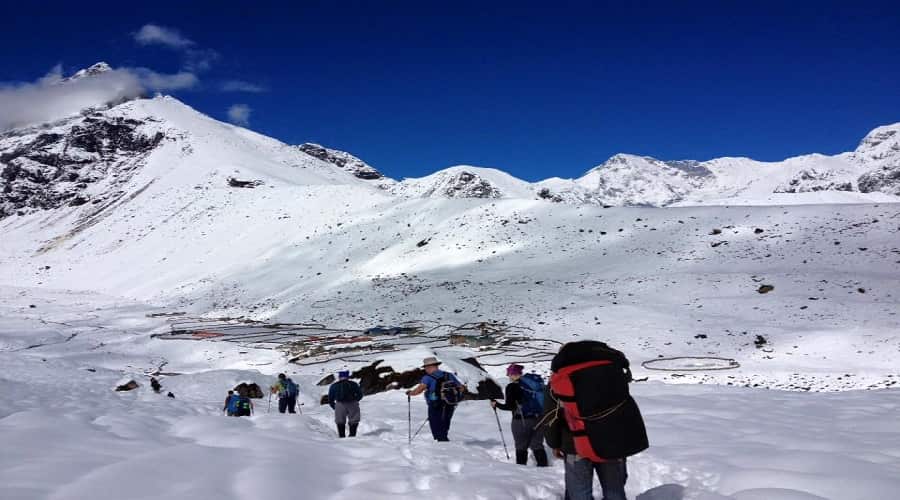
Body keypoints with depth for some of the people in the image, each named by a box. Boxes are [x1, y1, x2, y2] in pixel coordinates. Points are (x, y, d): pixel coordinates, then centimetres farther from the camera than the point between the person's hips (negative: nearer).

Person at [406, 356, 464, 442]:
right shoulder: (449, 375, 6)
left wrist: (410, 392, -6)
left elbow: (418, 390, -24)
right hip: (450, 408, 6)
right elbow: (461, 388, 10)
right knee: (443, 432, 21)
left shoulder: (428, 378, -11)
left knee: (439, 434, 3)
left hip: (435, 409, -6)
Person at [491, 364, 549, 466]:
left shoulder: (512, 387, -12)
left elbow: (509, 407, -11)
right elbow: (544, 399, 9)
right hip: (539, 419, 5)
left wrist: (496, 404, 5)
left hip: (522, 421, -5)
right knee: (537, 445, 16)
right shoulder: (537, 381, 3)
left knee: (521, 447, 11)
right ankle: (543, 466, 16)